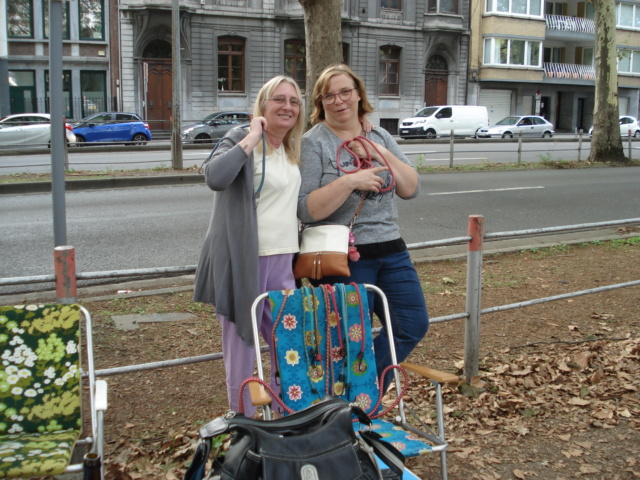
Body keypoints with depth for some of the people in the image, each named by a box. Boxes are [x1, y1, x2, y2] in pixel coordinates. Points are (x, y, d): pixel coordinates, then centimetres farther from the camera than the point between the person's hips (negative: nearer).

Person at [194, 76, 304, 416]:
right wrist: (251, 138, -22)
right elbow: (215, 178, -28)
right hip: (244, 260, -7)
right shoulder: (241, 139, -8)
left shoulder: (292, 149, 15)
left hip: (283, 260, 7)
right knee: (243, 344, 2)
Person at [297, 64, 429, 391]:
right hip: (344, 257, -6)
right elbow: (305, 209, -15)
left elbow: (411, 189, 3)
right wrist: (349, 181, -23)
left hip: (391, 250, 6)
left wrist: (383, 155, -9)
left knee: (414, 325, 7)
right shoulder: (313, 143, -6)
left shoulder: (380, 137, 11)